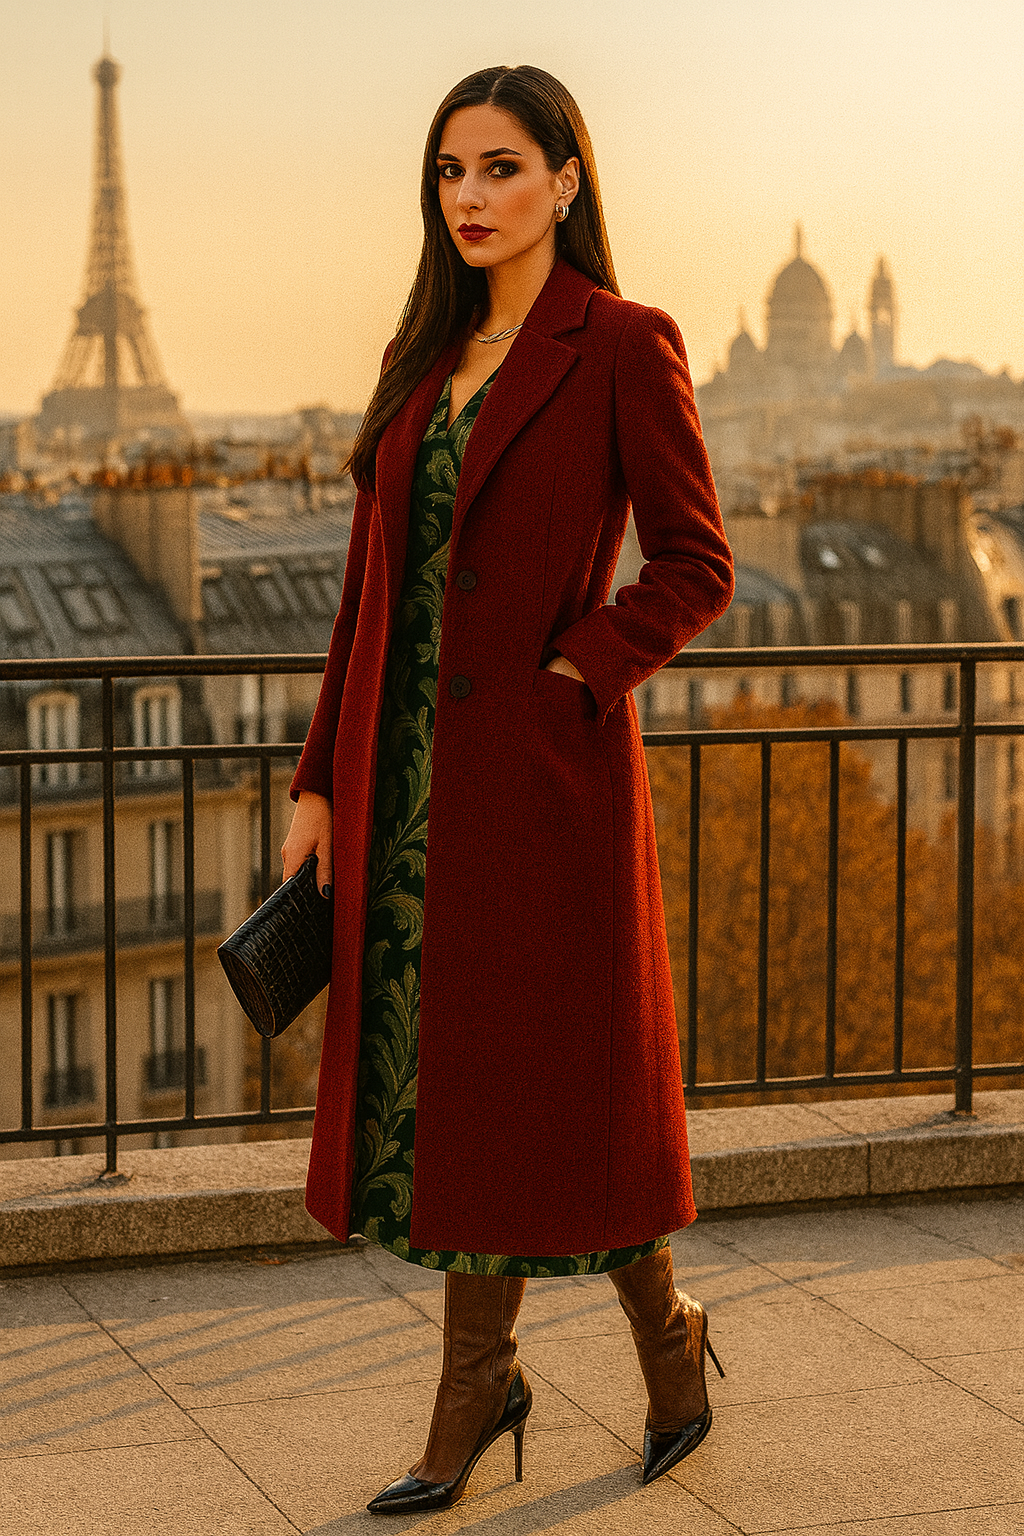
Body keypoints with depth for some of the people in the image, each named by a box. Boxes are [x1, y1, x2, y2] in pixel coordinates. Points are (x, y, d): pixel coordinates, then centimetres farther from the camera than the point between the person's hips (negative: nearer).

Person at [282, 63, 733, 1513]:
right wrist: (324, 779, 10)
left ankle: (665, 1327, 27)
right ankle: (479, 1389, 21)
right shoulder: (430, 353, 12)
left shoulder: (623, 347, -6)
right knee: (430, 1077, 9)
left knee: (557, 1076, 3)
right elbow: (376, 581, 12)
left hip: (540, 770, -6)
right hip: (412, 777, 6)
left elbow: (694, 566, -7)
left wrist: (562, 680, -15)